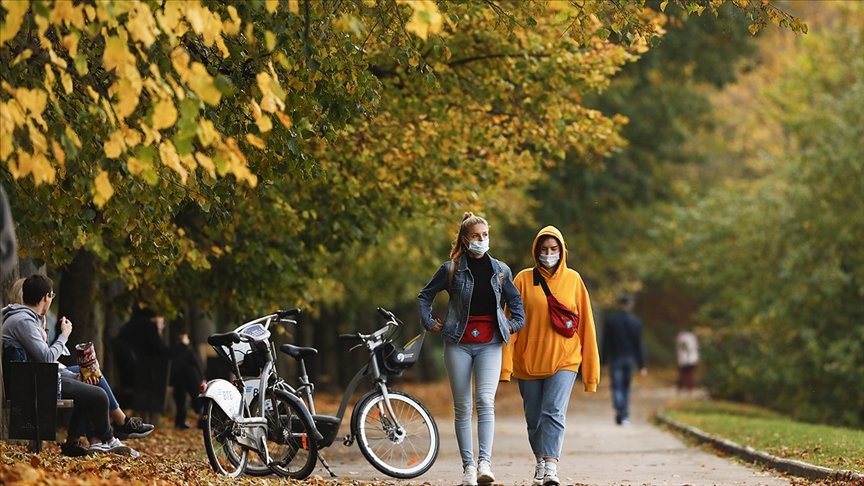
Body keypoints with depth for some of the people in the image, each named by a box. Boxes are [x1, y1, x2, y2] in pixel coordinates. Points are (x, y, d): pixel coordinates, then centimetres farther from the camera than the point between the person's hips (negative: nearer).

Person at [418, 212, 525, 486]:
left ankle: (485, 463, -24)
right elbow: (425, 296, 14)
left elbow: (514, 300, 22)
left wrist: (515, 324, 10)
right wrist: (430, 323, 5)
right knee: (462, 407, 2)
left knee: (485, 400, -17)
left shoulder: (500, 270, 8)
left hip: (490, 343, 0)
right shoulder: (451, 269, 2)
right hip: (458, 343, 0)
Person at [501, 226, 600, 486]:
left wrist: (590, 367, 5)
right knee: (534, 418, 8)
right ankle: (540, 464, 27)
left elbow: (585, 324, 6)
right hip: (528, 362, 1)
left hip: (563, 360, -1)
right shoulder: (524, 279, 2)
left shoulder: (573, 279, 4)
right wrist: (505, 363, -10)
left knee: (554, 412, -17)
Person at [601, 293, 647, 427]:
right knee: (626, 386, 12)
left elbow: (606, 343, -2)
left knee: (617, 387, -2)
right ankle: (625, 416, 9)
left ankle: (619, 409, -28)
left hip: (615, 359, -2)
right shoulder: (636, 322, 1)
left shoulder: (610, 321, -3)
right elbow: (640, 343, 2)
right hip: (630, 359, 2)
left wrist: (604, 361, 4)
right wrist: (641, 364, 4)